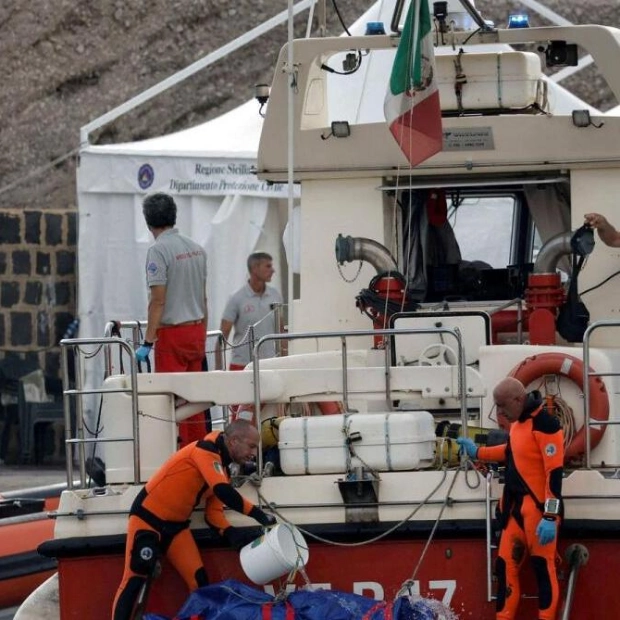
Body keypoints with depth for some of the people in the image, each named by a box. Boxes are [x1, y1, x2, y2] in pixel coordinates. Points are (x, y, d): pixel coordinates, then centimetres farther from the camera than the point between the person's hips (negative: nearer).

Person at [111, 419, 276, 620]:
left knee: (199, 580, 0)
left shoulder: (221, 469, 9)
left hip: (176, 525, 9)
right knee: (134, 580, -13)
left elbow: (213, 511, 8)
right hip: (148, 518, -9)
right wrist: (257, 514, -29)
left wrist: (230, 533, -12)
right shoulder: (206, 451, -18)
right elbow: (223, 491, -31)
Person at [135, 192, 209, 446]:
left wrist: (147, 342, -15)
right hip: (197, 330, 7)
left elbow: (158, 301, -17)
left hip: (172, 332, -7)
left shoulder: (159, 250, -13)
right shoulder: (196, 249, 9)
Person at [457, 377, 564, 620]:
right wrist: (477, 452, 33)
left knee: (543, 568, -5)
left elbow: (554, 472, -21)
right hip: (515, 508, 9)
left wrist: (550, 516, -23)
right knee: (506, 566, 8)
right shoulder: (518, 422, 11)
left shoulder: (544, 424, -17)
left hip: (538, 508, -9)